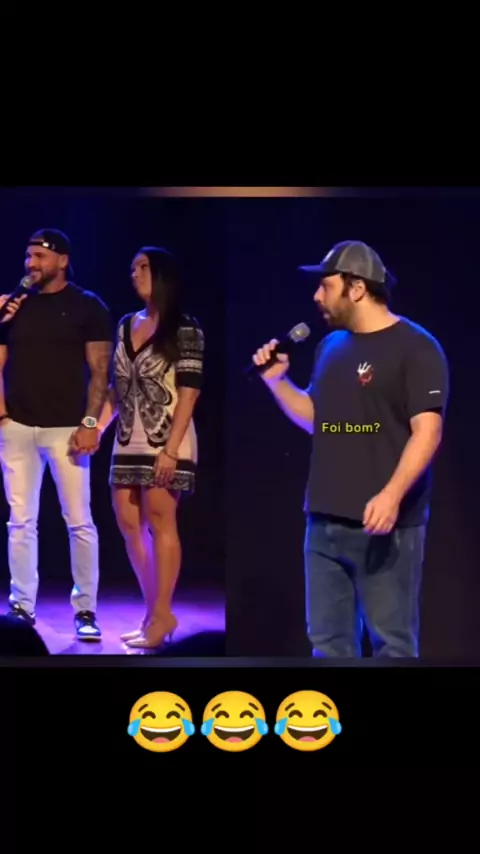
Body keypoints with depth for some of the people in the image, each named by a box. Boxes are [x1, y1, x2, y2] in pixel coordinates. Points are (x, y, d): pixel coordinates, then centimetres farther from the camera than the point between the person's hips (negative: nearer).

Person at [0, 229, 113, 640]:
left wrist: (90, 423, -12)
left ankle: (86, 609, 4)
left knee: (79, 522, -3)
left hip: (65, 427, -3)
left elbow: (100, 370, -2)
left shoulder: (87, 306, 3)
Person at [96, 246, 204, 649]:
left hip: (166, 441, -7)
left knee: (159, 521, -5)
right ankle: (154, 613, 17)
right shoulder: (126, 325, 12)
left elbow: (188, 393, -11)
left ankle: (162, 615, 1)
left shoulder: (185, 329, -6)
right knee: (129, 523, 7)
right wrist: (96, 428, 7)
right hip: (129, 442, 7)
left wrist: (171, 449, -17)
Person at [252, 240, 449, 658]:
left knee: (392, 641, 0)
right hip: (325, 521, 7)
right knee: (328, 640, 11)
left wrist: (392, 494, -28)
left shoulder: (416, 347, -8)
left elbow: (427, 430, -16)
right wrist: (277, 381, 9)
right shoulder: (331, 347, 15)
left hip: (385, 523, -7)